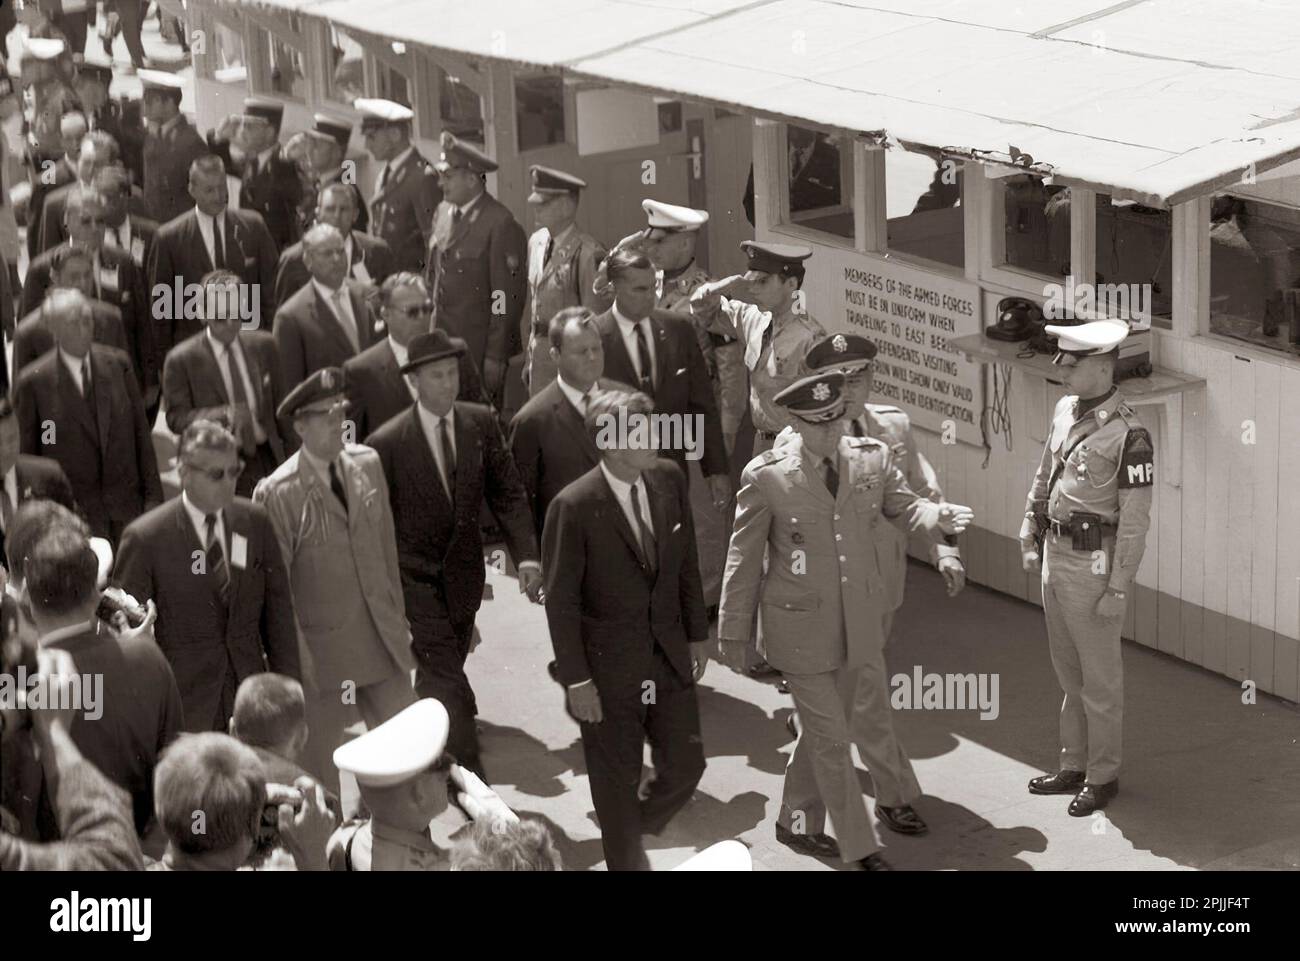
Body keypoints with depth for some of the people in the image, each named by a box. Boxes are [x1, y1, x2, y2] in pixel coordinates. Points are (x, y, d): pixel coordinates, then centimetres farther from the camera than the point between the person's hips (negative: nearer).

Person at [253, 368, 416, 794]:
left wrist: (397, 617, 11)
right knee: (320, 761, 10)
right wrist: (297, 657, -12)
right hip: (324, 650, -5)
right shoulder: (277, 494, -16)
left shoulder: (367, 464, 2)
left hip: (382, 639, 5)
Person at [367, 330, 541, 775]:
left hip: (464, 572, 4)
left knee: (441, 676, 18)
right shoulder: (388, 443, -14)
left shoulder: (481, 423, -3)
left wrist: (526, 557, -12)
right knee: (447, 683, -10)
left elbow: (507, 493, 0)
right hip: (415, 577, -4)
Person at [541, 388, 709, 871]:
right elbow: (561, 602, -15)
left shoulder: (669, 479, -6)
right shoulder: (574, 507, -22)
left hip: (670, 654, 5)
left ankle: (638, 830, 40)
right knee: (618, 782, 11)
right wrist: (576, 681, -13)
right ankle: (626, 857, 35)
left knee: (685, 766, 10)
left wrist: (698, 633, 10)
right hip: (610, 665, -5)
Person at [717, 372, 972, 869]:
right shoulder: (767, 476, -14)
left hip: (861, 619, 5)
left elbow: (903, 504, 9)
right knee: (830, 736, 2)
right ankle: (859, 846, 17)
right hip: (802, 628, -5)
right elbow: (743, 558, -6)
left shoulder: (873, 457, -4)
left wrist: (936, 515, -16)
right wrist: (732, 633, -1)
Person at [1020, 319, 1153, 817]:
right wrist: (1031, 539, 18)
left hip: (1093, 565, -8)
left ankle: (1103, 776, 19)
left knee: (1100, 678, 6)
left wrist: (1118, 589, -16)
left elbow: (1134, 520, -18)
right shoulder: (1065, 409, 4)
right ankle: (1074, 766, 31)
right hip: (1055, 557, 8)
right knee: (1069, 673, 18)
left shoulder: (1128, 435, -20)